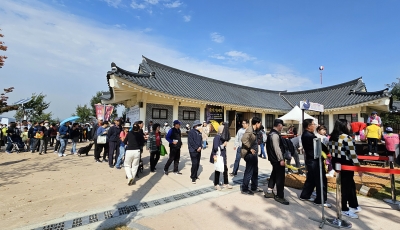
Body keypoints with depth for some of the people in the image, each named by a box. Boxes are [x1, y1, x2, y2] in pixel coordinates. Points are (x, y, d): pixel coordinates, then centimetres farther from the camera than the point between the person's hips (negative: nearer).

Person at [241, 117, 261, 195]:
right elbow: (244, 139, -34)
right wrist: (250, 148, -26)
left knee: (255, 171, 20)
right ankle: (244, 189, 14)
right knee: (249, 172, 0)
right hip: (249, 154, -10)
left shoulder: (254, 130, 10)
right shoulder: (249, 130, -20)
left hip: (254, 153, 10)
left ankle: (254, 187, 35)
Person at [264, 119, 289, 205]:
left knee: (274, 174, 19)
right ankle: (280, 196, 10)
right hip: (277, 159, -11)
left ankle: (269, 191, 28)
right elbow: (277, 148, -25)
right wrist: (281, 159, -22)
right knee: (280, 177, -1)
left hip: (273, 158, 11)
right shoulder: (275, 135, -20)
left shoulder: (272, 133, 12)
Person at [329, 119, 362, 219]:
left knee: (350, 184, 21)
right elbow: (352, 154, -18)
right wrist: (358, 167, -10)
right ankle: (344, 210, 18)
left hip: (336, 163, 8)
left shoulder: (332, 137, 7)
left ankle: (354, 206, 35)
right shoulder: (346, 137, -17)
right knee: (346, 186, 5)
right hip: (346, 164, -8)